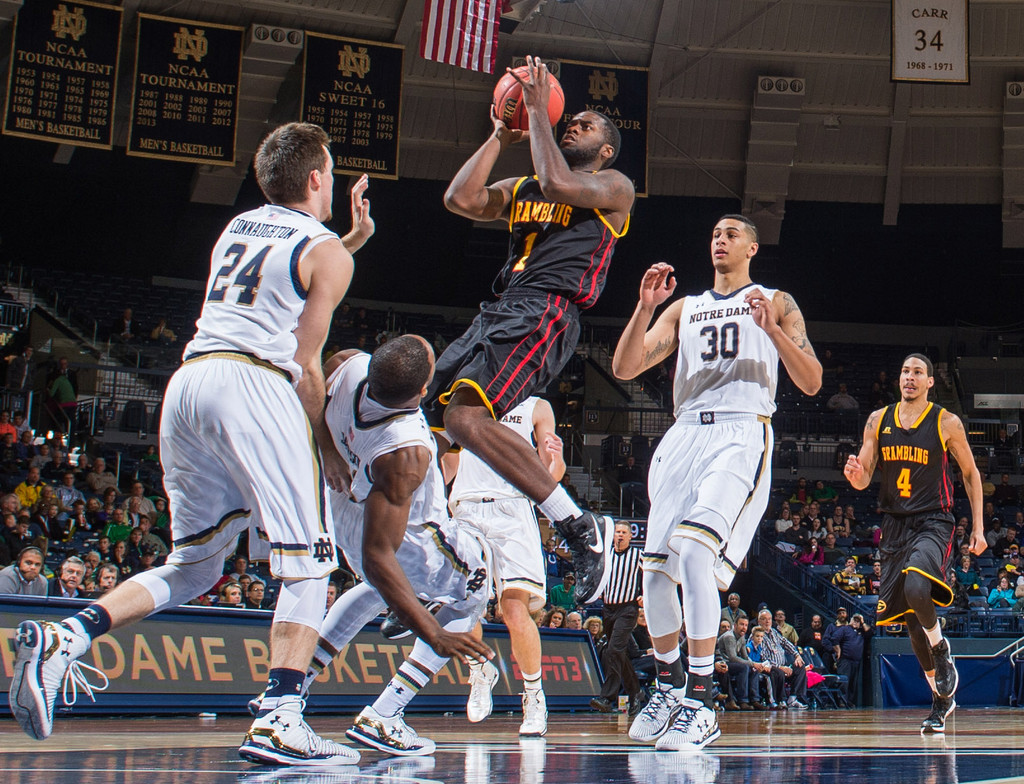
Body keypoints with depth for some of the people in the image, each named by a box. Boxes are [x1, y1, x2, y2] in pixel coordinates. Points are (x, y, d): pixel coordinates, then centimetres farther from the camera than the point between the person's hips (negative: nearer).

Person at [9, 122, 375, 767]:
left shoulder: (238, 227, 26)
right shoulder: (326, 253, 6)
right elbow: (304, 363, 2)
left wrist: (350, 240, 46)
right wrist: (327, 448, 11)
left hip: (189, 378, 7)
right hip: (255, 383, -7)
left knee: (193, 567, 15)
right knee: (308, 562, -1)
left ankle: (62, 639, -2)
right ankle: (280, 719, -15)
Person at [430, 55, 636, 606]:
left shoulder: (614, 187, 7)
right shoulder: (521, 189, 28)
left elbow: (558, 184, -13)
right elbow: (460, 199, 13)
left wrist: (537, 109, -3)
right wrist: (501, 136, 16)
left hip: (546, 314, -8)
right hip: (498, 312, 8)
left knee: (467, 416, -29)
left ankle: (582, 528, -26)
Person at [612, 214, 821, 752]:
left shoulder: (775, 303, 13)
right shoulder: (684, 309, 23)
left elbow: (811, 383, 4)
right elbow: (624, 368, 12)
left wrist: (772, 329, -11)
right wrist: (644, 308, -3)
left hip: (742, 435, -5)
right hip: (683, 438, 5)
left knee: (694, 551, -25)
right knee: (656, 568, 0)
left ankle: (701, 704, -22)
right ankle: (668, 687, 20)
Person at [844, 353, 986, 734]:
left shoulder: (947, 423, -2)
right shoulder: (878, 420, 6)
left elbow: (970, 474, 7)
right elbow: (863, 480, 7)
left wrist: (978, 527, 2)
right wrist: (855, 473, -18)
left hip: (933, 523, -4)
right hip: (894, 525, 4)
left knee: (916, 589, -32)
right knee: (910, 615, 6)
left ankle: (941, 649, -2)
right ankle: (940, 698, 20)